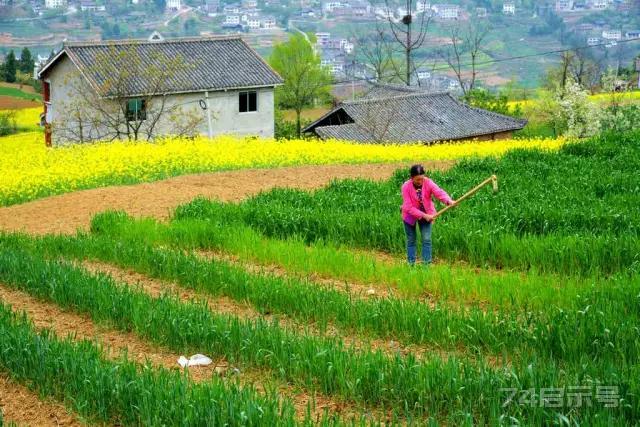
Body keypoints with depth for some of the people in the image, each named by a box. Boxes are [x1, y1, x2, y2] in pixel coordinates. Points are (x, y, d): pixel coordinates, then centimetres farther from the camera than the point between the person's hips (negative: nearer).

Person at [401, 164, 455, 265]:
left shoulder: (428, 183, -21)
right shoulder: (406, 187, -25)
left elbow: (439, 192, -35)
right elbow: (409, 207, -26)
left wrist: (449, 201, -56)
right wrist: (423, 215, -31)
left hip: (426, 214, 1)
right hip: (410, 216, -1)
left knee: (426, 239, -3)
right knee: (411, 241, 8)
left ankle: (427, 264, 4)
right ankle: (411, 264, 18)